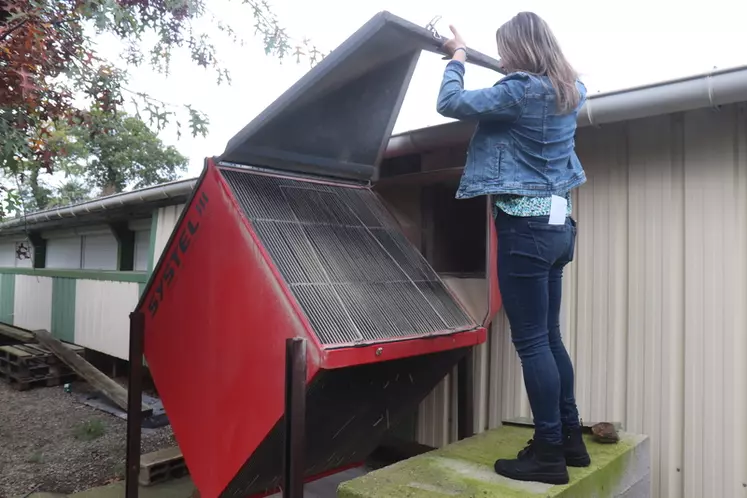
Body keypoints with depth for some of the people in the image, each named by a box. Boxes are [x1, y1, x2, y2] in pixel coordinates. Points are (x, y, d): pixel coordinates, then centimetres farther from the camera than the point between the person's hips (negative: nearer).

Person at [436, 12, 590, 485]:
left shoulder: (520, 91, -12)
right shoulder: (571, 92, 11)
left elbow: (450, 103, -7)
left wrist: (457, 60, 12)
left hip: (525, 225, -9)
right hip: (558, 224, 9)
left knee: (531, 341, -2)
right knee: (550, 336, 15)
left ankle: (549, 453, 8)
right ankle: (571, 439, 25)